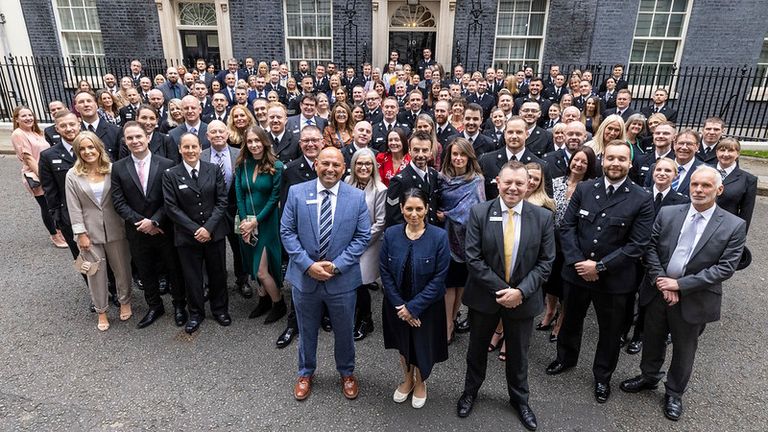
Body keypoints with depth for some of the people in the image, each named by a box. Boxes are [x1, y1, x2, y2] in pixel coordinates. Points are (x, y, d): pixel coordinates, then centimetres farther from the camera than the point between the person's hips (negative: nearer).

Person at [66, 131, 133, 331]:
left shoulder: (113, 169, -5)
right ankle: (101, 311, 28)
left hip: (115, 229, 0)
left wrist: (128, 224, -2)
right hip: (90, 231, 0)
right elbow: (74, 208, -4)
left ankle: (125, 302, 35)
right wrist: (81, 234, -8)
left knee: (121, 268, 13)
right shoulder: (73, 175, -5)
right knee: (96, 272, 11)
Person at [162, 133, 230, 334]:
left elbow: (222, 201, -4)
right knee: (192, 276, 11)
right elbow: (171, 207, -6)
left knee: (217, 273, 13)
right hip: (187, 235, -1)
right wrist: (194, 229, -13)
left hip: (214, 233, 1)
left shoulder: (214, 170, -1)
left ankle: (220, 309, 32)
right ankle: (196, 313, 30)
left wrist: (208, 227, -13)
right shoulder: (171, 175, -3)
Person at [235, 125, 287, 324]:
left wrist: (256, 221, -13)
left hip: (267, 222, -4)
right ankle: (264, 300, 32)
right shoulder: (241, 165, 4)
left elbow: (275, 197, -11)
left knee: (261, 270, -5)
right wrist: (244, 221, -8)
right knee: (255, 267, 13)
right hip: (246, 223, 4)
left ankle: (279, 304, 17)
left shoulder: (276, 166, -8)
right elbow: (239, 196, 3)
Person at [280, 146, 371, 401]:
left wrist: (336, 265, -16)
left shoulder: (357, 197, -7)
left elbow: (362, 236, -7)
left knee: (344, 330, 18)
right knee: (307, 330, 20)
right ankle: (306, 373, 45)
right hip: (305, 276, 1)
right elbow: (287, 231, -6)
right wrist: (308, 265, -16)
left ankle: (347, 373, 44)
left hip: (342, 279, 0)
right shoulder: (296, 192, -6)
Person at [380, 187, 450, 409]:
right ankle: (407, 379, 51)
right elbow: (385, 273, -7)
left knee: (423, 347, 15)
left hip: (427, 306, -2)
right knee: (403, 345, 22)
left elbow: (439, 278, -17)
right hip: (397, 305, 2)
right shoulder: (391, 234, -11)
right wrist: (400, 305, -13)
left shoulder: (439, 237, -18)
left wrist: (413, 307, -17)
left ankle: (421, 383, 47)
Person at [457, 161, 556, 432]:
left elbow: (545, 262, -6)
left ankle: (519, 399, 44)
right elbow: (473, 257, -13)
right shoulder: (479, 213, -11)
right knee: (477, 348, 19)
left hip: (523, 297, 1)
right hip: (484, 295, 0)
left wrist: (520, 291, -17)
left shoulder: (543, 217, -7)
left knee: (518, 353, 19)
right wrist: (500, 289, -18)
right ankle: (470, 391, 44)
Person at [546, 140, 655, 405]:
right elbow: (567, 227, -4)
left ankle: (602, 376, 40)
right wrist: (578, 262, -15)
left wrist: (599, 266, -18)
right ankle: (566, 358, 48)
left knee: (610, 331, 16)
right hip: (576, 272, 2)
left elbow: (637, 245, -13)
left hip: (614, 279, -2)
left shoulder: (642, 200, -10)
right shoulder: (583, 189, -3)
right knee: (571, 320, 22)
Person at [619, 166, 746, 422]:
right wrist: (661, 281, -14)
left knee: (684, 350, 16)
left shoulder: (734, 226, -9)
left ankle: (674, 393, 38)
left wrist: (680, 284, -18)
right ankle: (648, 377, 45)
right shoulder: (667, 213, -3)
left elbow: (725, 268, -13)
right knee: (652, 340, 20)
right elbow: (651, 248, -2)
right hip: (658, 292, 2)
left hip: (694, 299, -2)